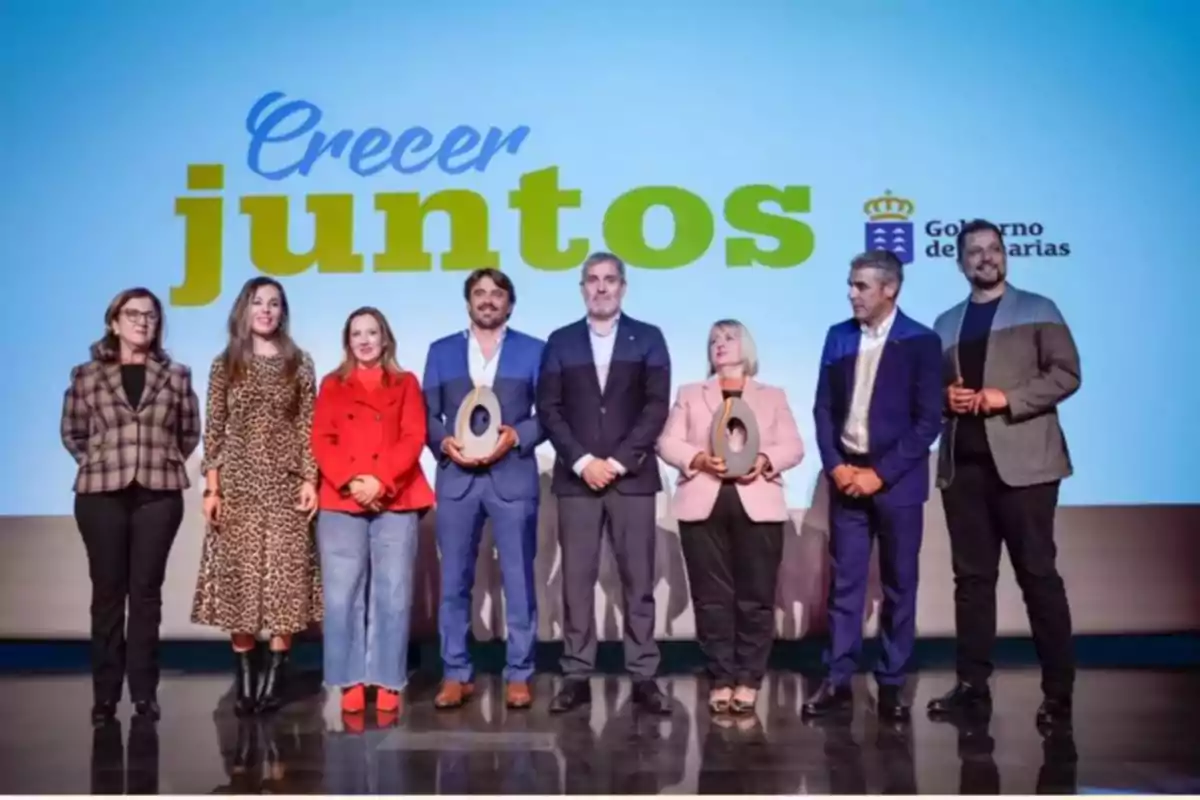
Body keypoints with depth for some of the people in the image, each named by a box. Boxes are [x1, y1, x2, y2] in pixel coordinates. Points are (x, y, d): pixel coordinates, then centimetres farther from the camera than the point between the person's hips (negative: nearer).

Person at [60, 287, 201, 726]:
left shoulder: (176, 375, 6)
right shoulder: (86, 374, 5)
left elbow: (190, 431, 11)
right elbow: (72, 432, 12)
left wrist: (165, 461, 1)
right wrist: (97, 462, 2)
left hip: (159, 494, 0)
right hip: (101, 494, 0)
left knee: (146, 591, 4)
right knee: (108, 591, 4)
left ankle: (144, 690, 11)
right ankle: (105, 693, 12)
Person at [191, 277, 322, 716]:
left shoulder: (299, 364, 6)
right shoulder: (225, 365, 7)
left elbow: (307, 428, 3)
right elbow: (214, 432, 4)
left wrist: (310, 480, -6)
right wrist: (212, 487, -3)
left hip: (285, 485, 0)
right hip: (238, 484, 1)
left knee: (284, 578, -2)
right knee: (239, 578, 1)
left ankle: (274, 678, 6)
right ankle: (245, 679, 9)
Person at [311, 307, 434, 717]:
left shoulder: (406, 384, 14)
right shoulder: (332, 386, 16)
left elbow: (413, 438, 2)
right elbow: (321, 441, 6)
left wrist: (380, 481, -12)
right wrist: (349, 483, -11)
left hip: (396, 502, -1)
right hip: (341, 503, 1)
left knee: (393, 595, -4)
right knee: (343, 596, -3)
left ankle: (388, 683, 4)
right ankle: (352, 683, 7)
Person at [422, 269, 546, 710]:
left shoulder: (533, 350, 8)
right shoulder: (441, 351, 13)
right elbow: (427, 414, 9)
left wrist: (516, 436, -13)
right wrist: (444, 442, -10)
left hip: (513, 477, -1)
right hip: (456, 478, 2)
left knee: (519, 580, 2)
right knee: (454, 580, 5)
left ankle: (518, 675, 13)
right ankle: (456, 674, 16)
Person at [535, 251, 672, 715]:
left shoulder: (648, 339, 7)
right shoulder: (561, 342, 10)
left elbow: (657, 406, -2)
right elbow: (548, 409, 3)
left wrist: (618, 461, -11)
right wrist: (583, 461, -9)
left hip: (632, 476, -1)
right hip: (576, 476, 1)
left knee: (638, 580, 2)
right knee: (577, 580, 2)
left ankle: (643, 677, 10)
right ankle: (577, 676, 10)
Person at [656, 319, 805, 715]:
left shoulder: (773, 396, 18)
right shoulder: (690, 394, 19)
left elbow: (794, 447, 6)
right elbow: (668, 442, 7)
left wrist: (765, 460, -14)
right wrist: (699, 459, -12)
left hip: (757, 505, 0)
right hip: (703, 504, 1)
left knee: (755, 596, -2)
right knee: (712, 597, -1)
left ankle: (748, 680, 6)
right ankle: (721, 679, 7)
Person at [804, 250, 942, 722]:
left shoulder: (921, 342, -4)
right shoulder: (838, 337, 7)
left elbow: (929, 420, -8)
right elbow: (823, 408, 7)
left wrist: (881, 473, -13)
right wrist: (835, 465, -5)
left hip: (896, 479, -3)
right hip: (846, 475, 3)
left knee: (899, 585, 6)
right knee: (844, 582, 5)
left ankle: (891, 685, 16)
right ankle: (838, 682, 13)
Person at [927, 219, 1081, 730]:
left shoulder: (1037, 311, 7)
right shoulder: (946, 323, 19)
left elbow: (1066, 374, -4)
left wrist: (1007, 398, -15)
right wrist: (946, 396, -2)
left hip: (1021, 460, -4)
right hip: (962, 464, 4)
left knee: (1038, 574, -3)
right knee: (971, 576, 6)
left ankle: (1058, 690, 7)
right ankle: (972, 685, 12)